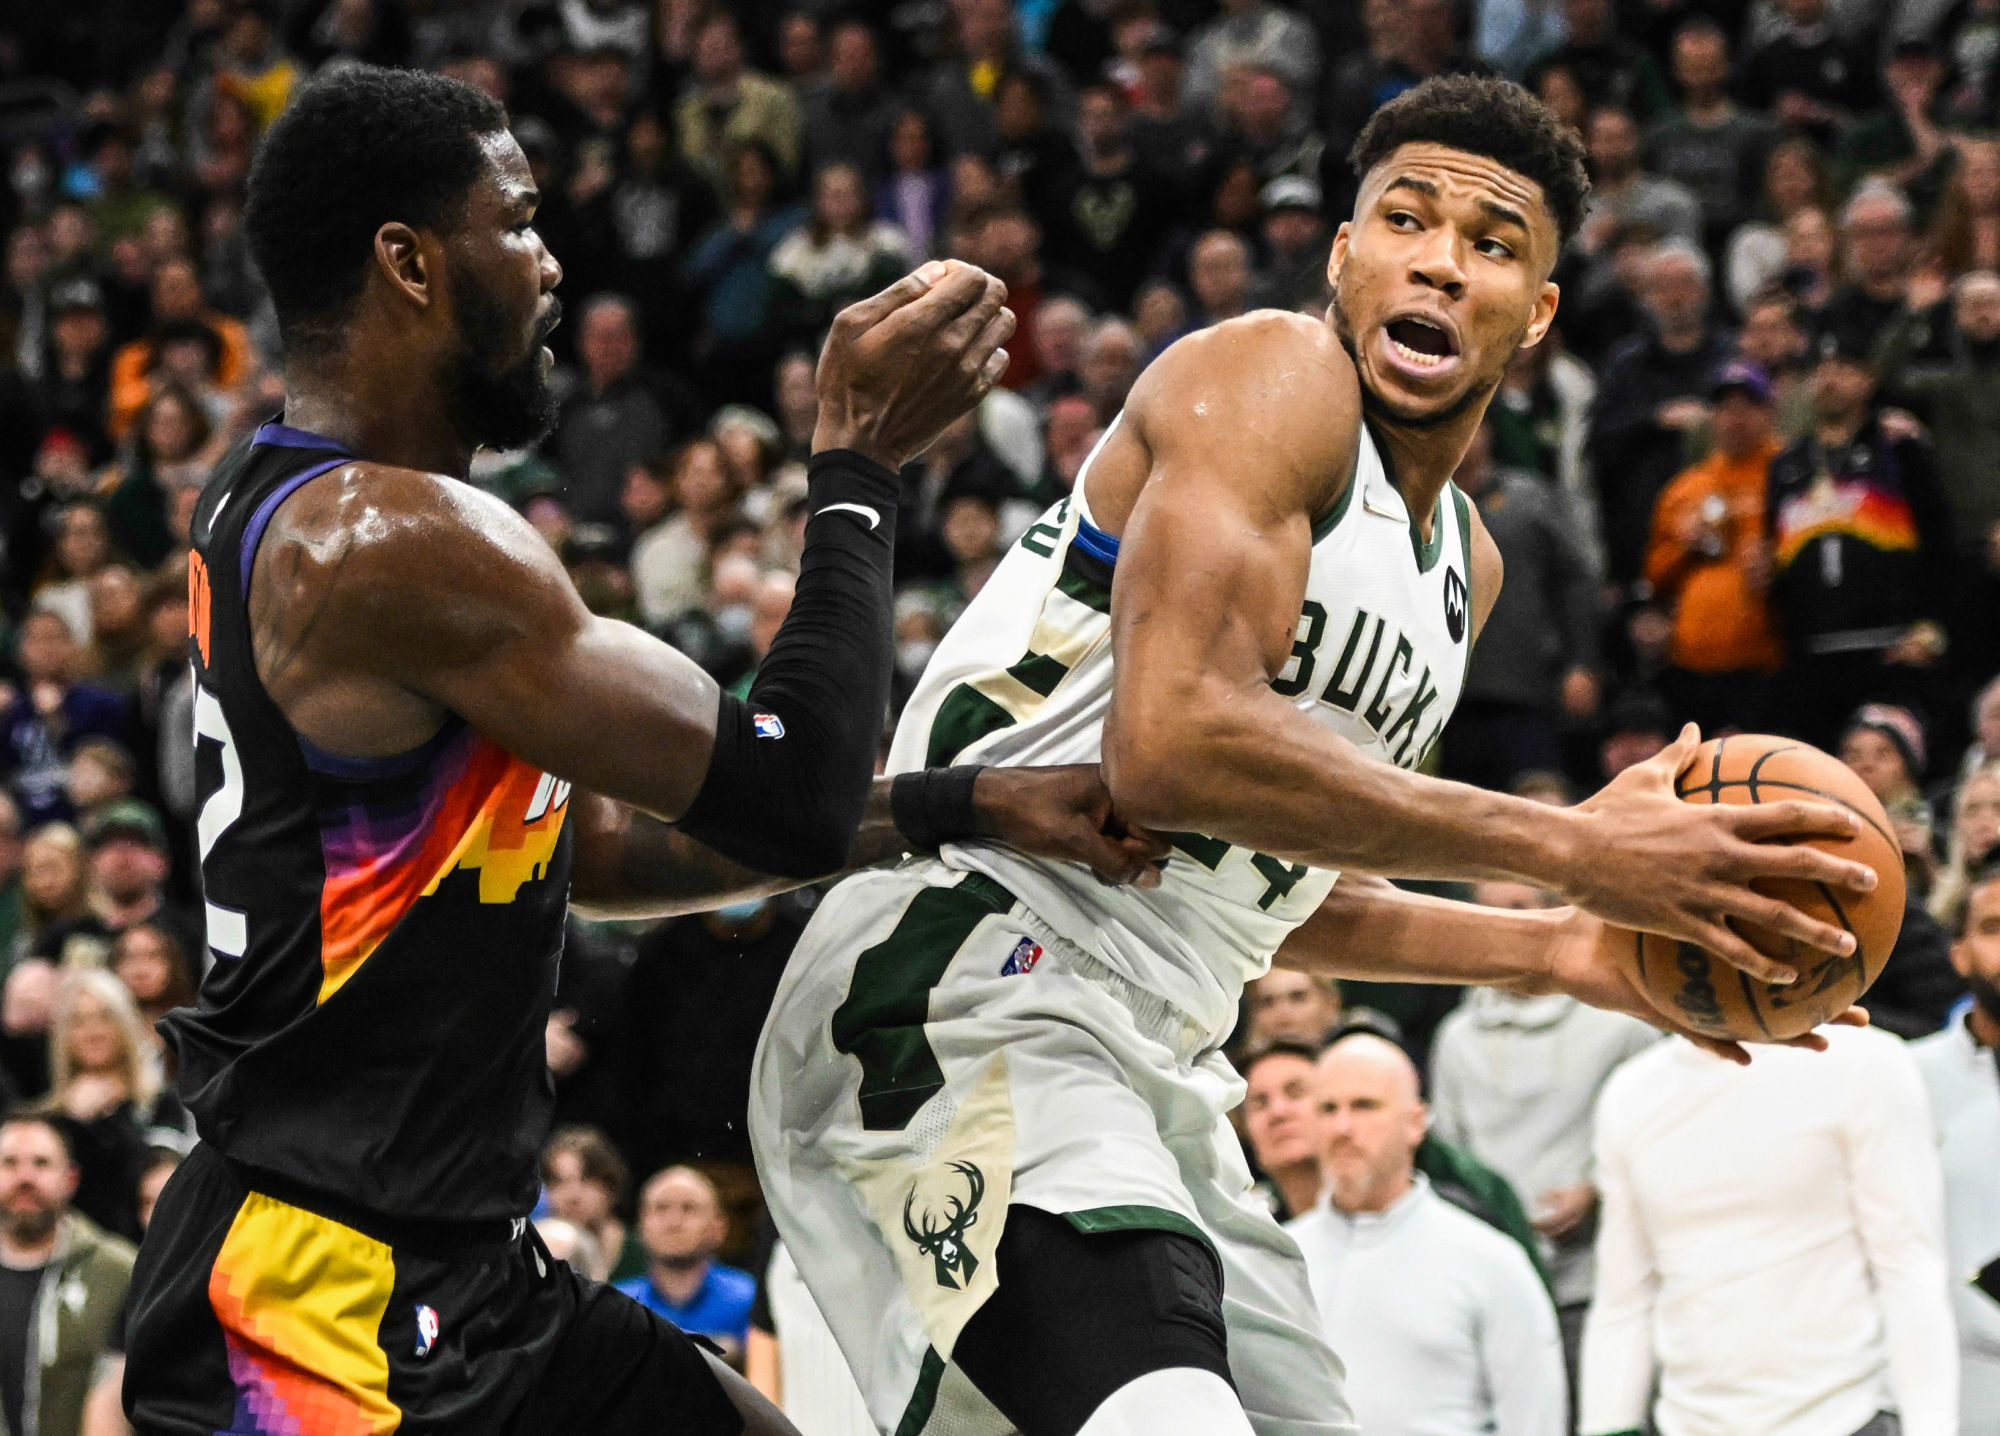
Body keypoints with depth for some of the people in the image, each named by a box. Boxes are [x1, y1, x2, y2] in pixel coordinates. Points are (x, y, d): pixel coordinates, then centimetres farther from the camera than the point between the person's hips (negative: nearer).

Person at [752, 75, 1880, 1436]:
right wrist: (1572, 848, -19)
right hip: (973, 990, -10)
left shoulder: (1464, 565, 21)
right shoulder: (1278, 377, -7)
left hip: (1155, 1066, 10)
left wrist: (1567, 952, 17)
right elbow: (1175, 747, -23)